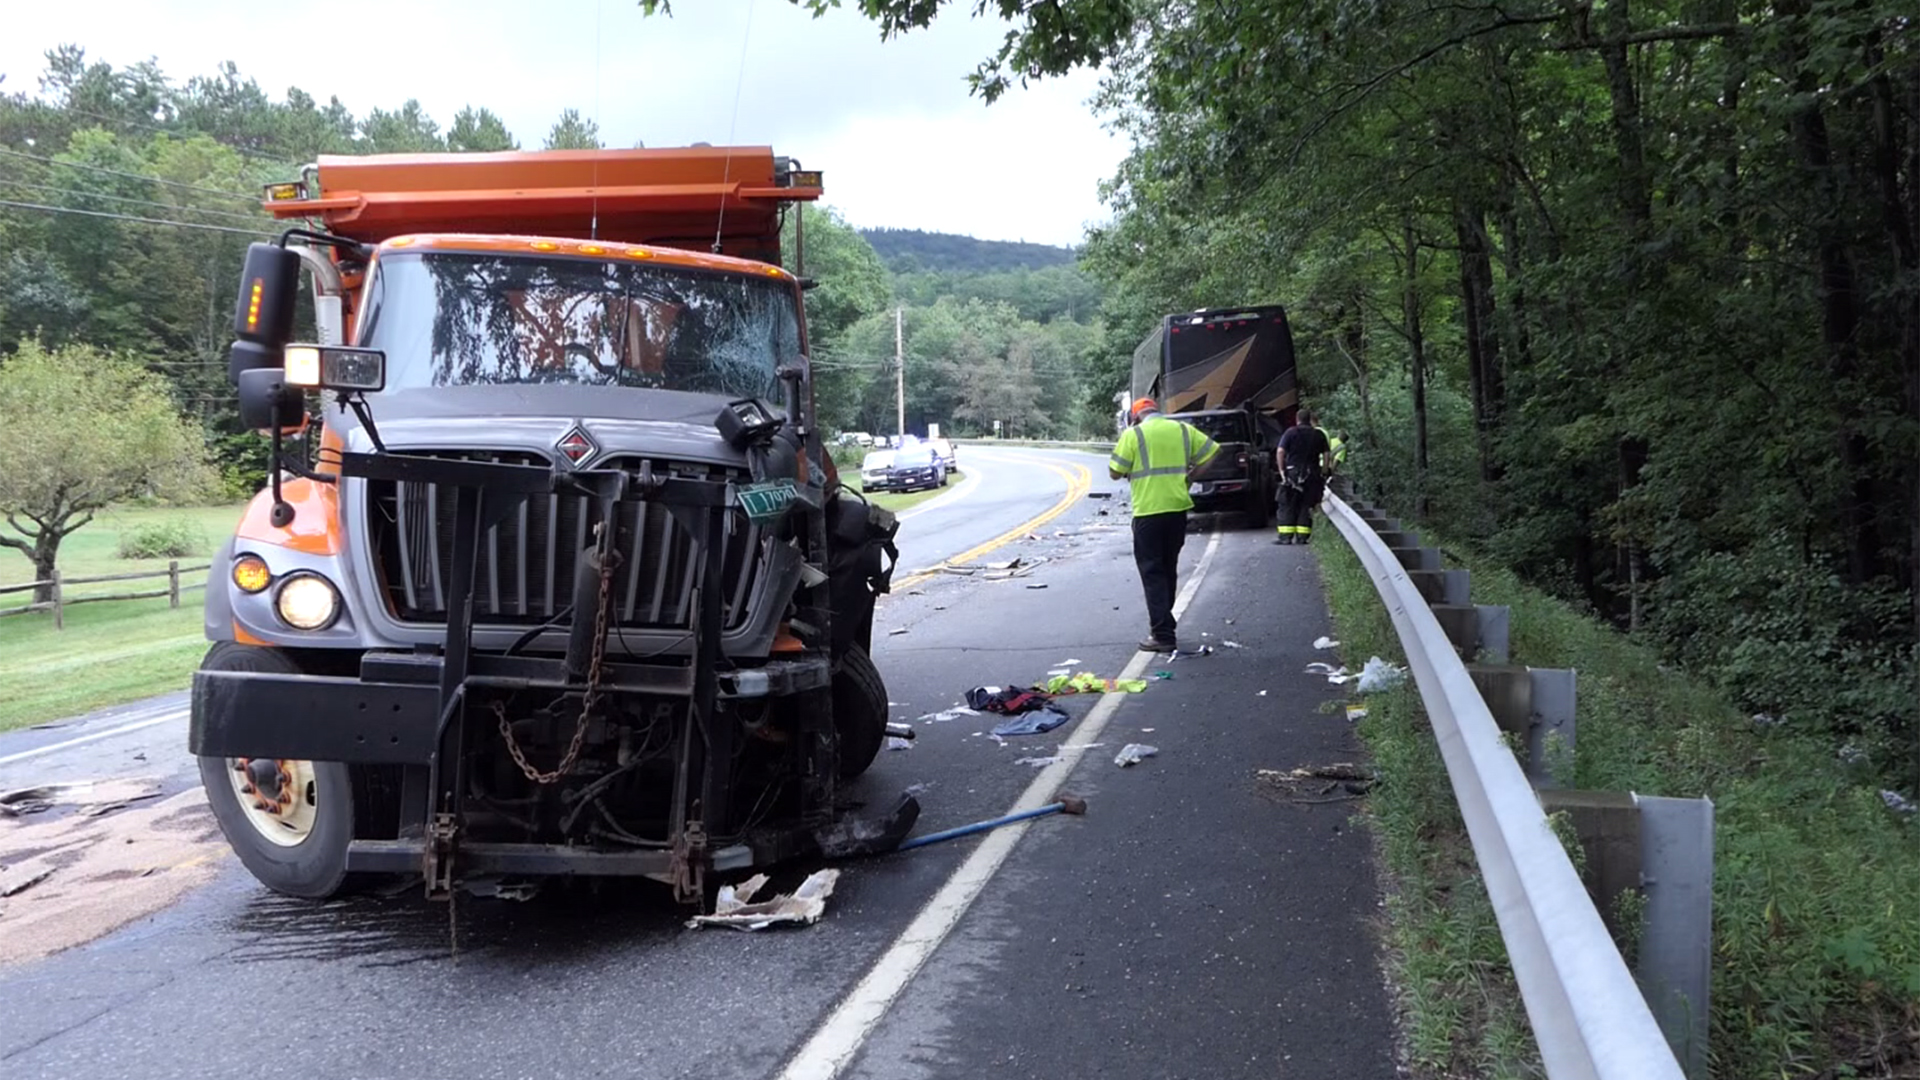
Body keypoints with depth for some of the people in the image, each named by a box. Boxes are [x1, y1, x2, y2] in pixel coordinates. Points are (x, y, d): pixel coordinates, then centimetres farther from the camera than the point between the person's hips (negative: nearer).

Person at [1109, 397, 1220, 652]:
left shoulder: (1133, 435, -5)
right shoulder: (1183, 430, 8)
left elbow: (1114, 472, -6)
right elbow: (1213, 451, 10)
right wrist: (1190, 475, 11)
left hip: (1147, 511, -5)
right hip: (1178, 507, 5)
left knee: (1153, 573, 0)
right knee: (1169, 569, 17)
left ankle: (1163, 635, -5)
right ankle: (1162, 624, 28)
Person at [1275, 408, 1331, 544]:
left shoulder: (1291, 432, 0)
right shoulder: (1319, 434, 9)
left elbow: (1280, 451, -9)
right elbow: (1327, 454, 4)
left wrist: (1281, 470, -3)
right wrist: (1323, 472, 9)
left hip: (1292, 473, -2)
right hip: (1312, 475, 2)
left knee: (1287, 506, 2)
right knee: (1306, 506, 6)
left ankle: (1285, 536, -4)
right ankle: (1302, 537, 3)